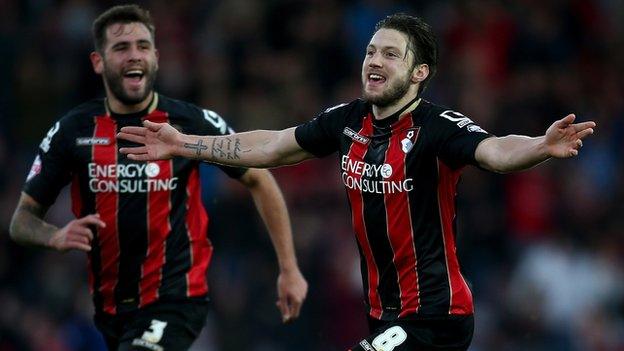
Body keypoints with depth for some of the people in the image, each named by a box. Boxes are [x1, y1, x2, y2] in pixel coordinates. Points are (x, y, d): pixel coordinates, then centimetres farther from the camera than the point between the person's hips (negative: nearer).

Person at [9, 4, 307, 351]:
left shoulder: (194, 123, -7)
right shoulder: (72, 130, -2)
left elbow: (259, 181, 6)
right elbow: (23, 218, 4)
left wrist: (289, 269, 4)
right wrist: (56, 237, -20)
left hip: (175, 300, -4)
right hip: (109, 306, 4)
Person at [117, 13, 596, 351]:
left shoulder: (437, 127, -16)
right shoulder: (349, 122, 4)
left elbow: (495, 152, -33)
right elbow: (272, 147, 16)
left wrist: (544, 147, -55)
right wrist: (183, 145, 20)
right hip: (386, 311, 7)